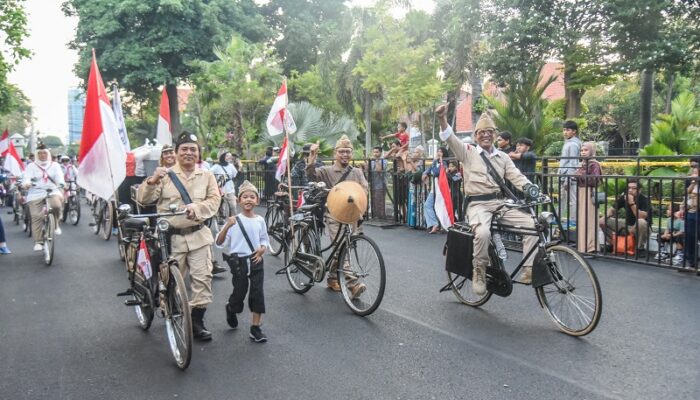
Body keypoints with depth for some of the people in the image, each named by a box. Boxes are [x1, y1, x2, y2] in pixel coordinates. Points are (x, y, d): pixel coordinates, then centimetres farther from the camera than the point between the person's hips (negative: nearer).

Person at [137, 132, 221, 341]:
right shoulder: (165, 175, 1)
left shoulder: (206, 176, 8)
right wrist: (152, 181, -25)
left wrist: (196, 207, -20)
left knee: (202, 278, -3)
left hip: (198, 235, 1)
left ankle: (197, 320, 10)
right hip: (171, 236, -1)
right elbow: (143, 199, -5)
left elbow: (214, 200, -1)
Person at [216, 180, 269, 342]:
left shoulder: (260, 220, 2)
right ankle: (230, 309, 41)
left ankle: (255, 328, 10)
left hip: (255, 260, 3)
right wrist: (227, 226, -27)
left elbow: (265, 240, 16)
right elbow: (219, 242, -11)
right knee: (240, 292, 6)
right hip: (239, 261, -3)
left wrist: (262, 249, -6)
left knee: (257, 293, 0)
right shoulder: (234, 220, -8)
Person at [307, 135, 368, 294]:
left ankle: (332, 278, 30)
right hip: (334, 215, -4)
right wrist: (313, 155, -27)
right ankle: (352, 283, -20)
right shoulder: (327, 171, 2)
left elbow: (364, 189, -4)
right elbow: (311, 173, -15)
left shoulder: (357, 172, 10)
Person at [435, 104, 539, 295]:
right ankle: (479, 271, -10)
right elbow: (450, 138, -10)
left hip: (500, 203, 4)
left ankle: (529, 270, -7)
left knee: (532, 224, -16)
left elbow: (516, 176, 4)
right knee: (483, 233, -35)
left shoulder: (503, 157, 15)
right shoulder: (468, 152, 5)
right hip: (478, 204, -4)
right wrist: (442, 119, -29)